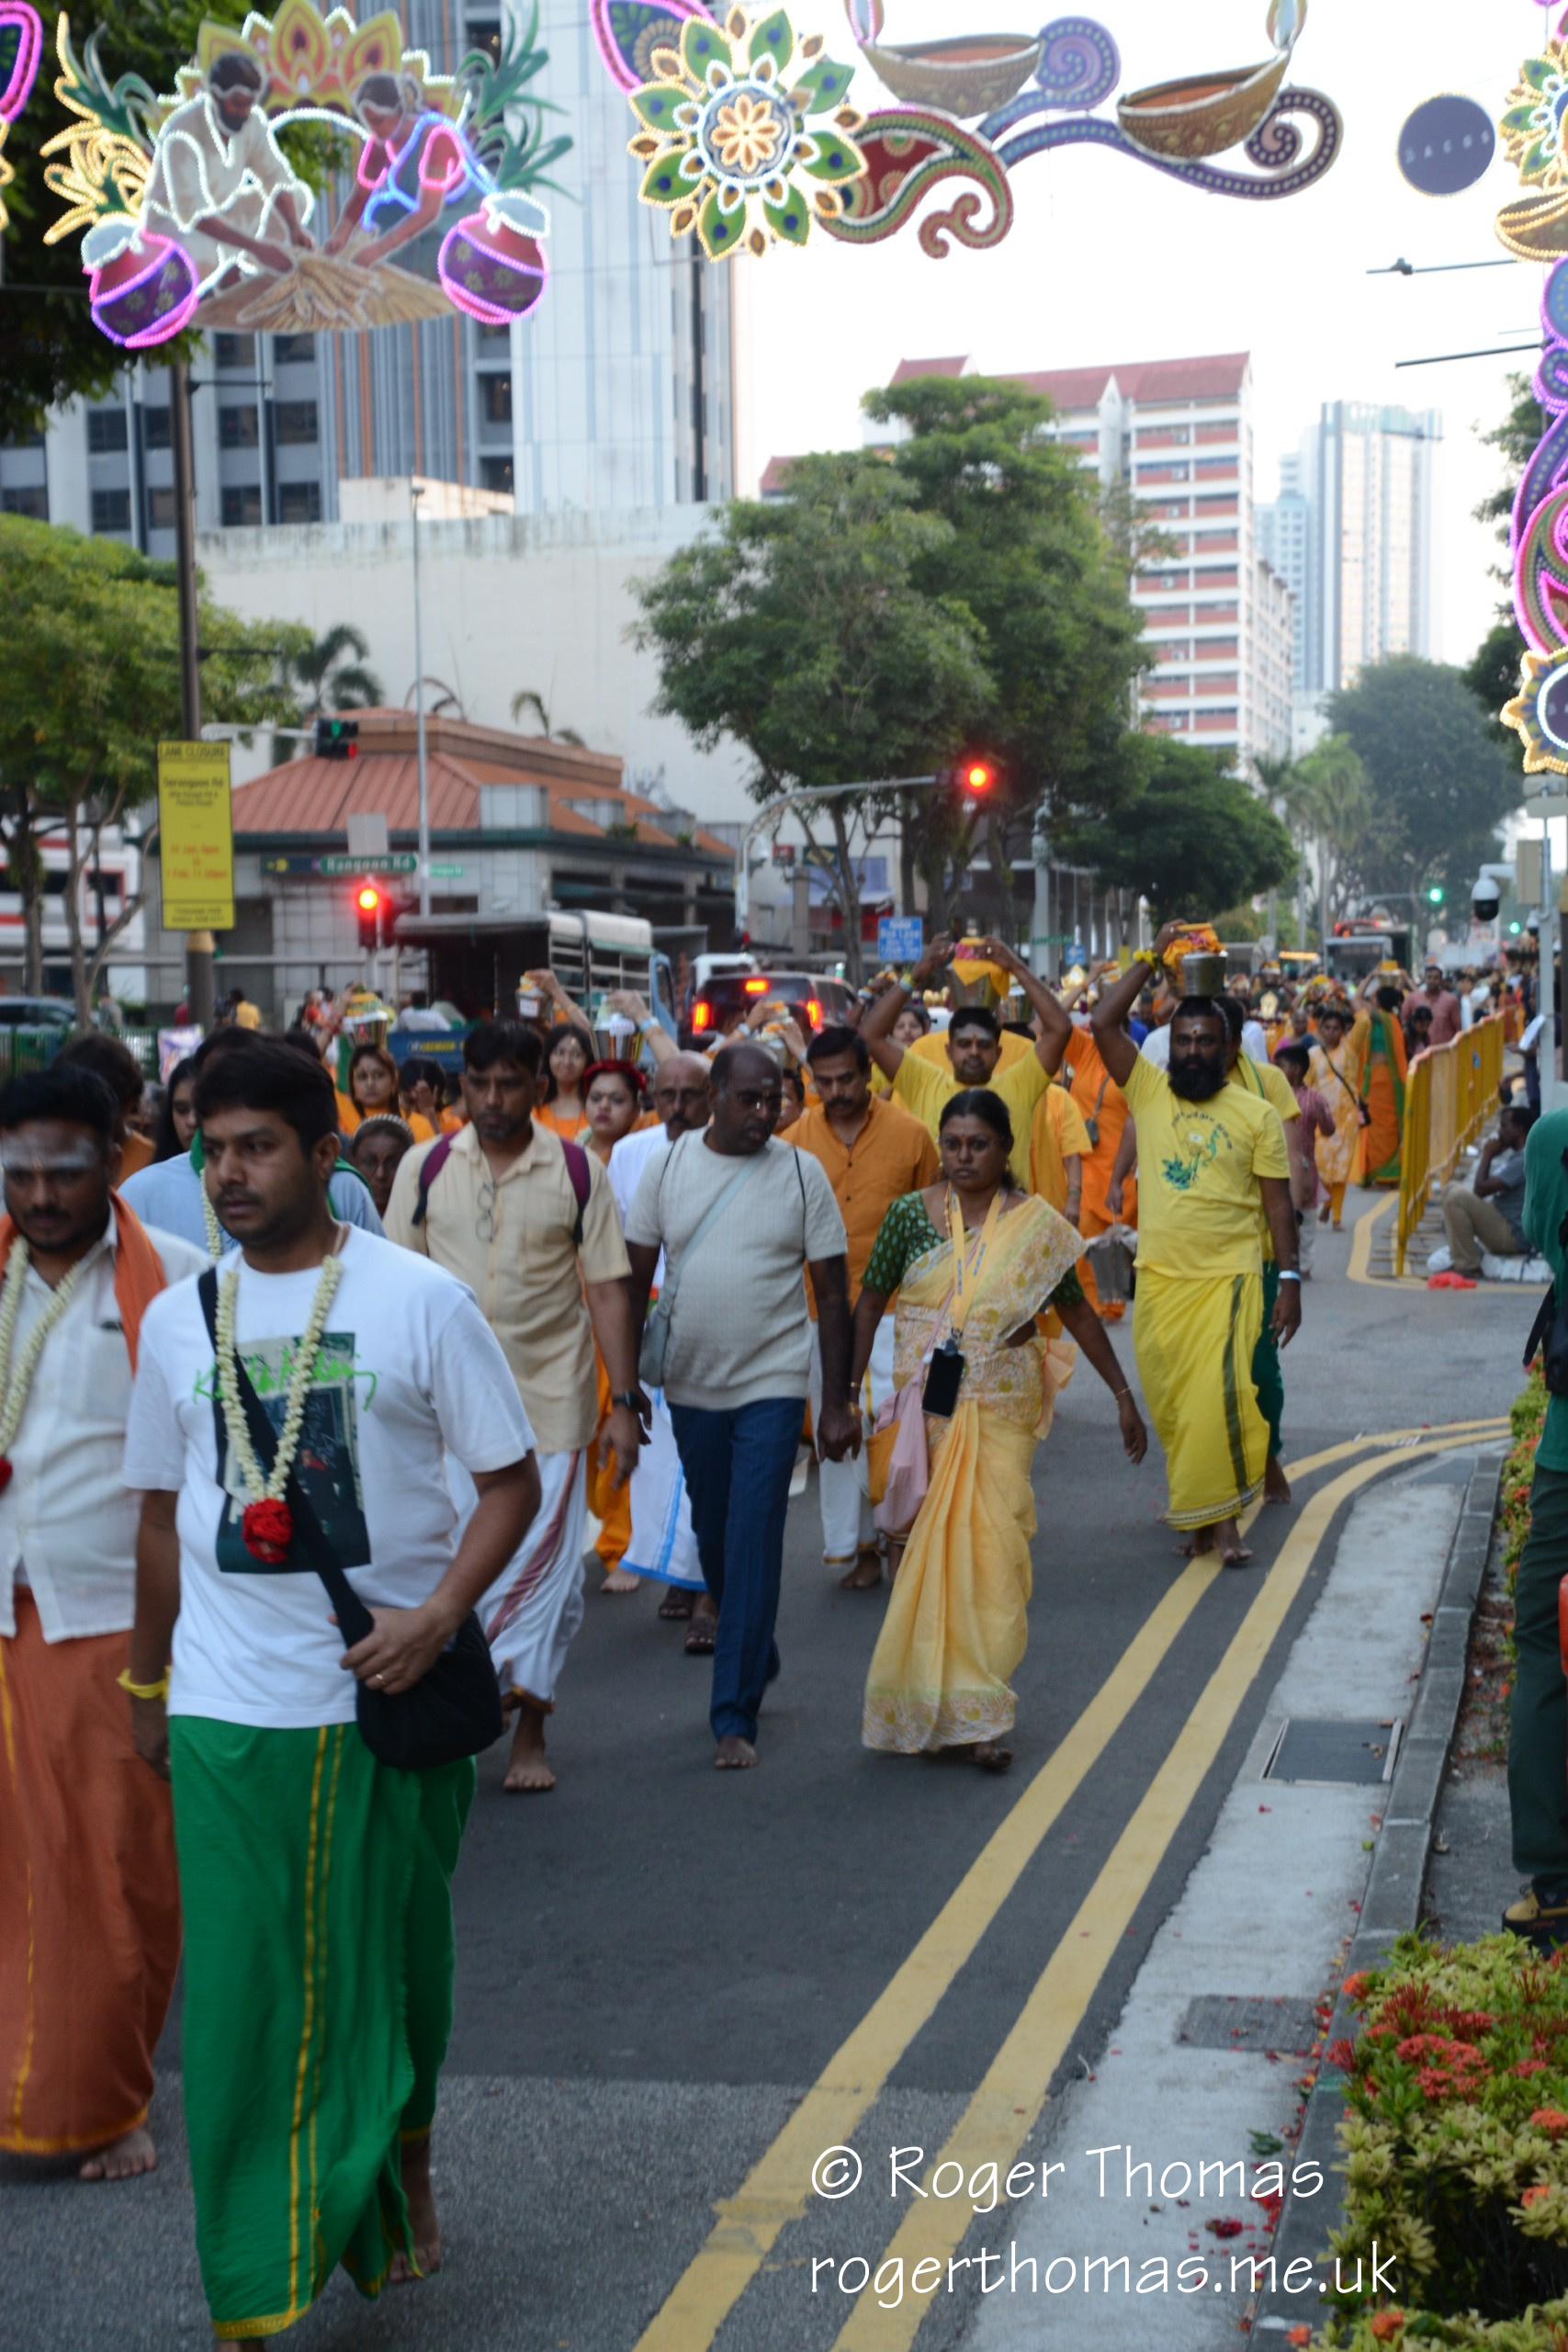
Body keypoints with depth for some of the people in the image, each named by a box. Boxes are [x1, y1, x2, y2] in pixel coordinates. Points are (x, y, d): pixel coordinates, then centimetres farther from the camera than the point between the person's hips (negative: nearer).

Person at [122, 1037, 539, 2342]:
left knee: (395, 1965, 14)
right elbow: (163, 1510, 13)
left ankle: (404, 2167, 43)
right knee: (239, 1997, 2)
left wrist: (439, 1613, -16)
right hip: (229, 1710, 2)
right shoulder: (178, 1318, 5)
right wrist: (149, 1683, 14)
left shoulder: (422, 1300, -5)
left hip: (387, 1698, -1)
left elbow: (512, 1480, -2)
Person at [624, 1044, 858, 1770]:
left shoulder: (802, 1172, -4)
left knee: (753, 1544, -8)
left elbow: (833, 1294, -2)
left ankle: (735, 1715, -2)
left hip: (773, 1384, -3)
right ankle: (756, 1658, 38)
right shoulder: (667, 1165, 0)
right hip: (691, 1384, 3)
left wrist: (838, 1403, -5)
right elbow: (636, 1279, 4)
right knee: (713, 1538, 15)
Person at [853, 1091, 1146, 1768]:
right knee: (923, 1548, 5)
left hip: (1002, 1408, -1)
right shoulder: (910, 1213, 1)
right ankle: (921, 1699, 21)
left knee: (994, 1548, -7)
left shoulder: (1037, 1225, 0)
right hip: (922, 1404, 1)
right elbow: (870, 1304, 5)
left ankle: (980, 1715, 0)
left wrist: (1122, 1395, 8)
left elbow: (1078, 1313, 7)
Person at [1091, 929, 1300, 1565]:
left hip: (1228, 1278, -2)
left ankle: (1222, 1517, -1)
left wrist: (1291, 1279, -1)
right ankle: (1197, 1508, 22)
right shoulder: (1147, 1091, 4)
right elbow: (1102, 1023, -5)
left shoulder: (1256, 1114, 2)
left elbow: (1278, 1200, 3)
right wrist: (1153, 957, -3)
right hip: (1158, 1278, 3)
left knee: (1219, 1397, -13)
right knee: (1169, 1405, 7)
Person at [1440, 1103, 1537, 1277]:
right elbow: (1483, 1188, 22)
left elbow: (1481, 1189, -22)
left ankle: (1468, 1267, -16)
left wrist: (1487, 1155, -8)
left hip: (1513, 1237, -11)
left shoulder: (1524, 1160, -19)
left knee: (1456, 1196, -23)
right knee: (1452, 1189, 14)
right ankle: (1462, 1260, 5)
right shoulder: (1520, 1156, 14)